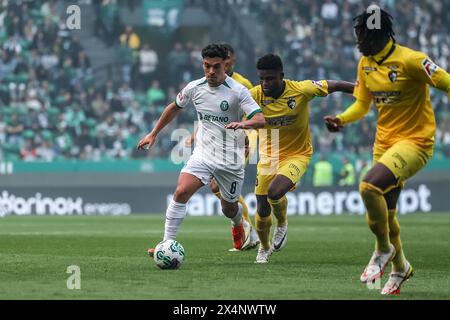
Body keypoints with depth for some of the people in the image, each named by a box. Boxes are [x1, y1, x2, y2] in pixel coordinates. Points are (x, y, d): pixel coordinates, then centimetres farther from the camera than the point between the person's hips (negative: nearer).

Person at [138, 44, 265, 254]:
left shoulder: (238, 91, -13)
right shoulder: (194, 88, -1)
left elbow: (260, 120, -20)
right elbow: (175, 108, 18)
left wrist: (243, 124, -42)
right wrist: (153, 134, 21)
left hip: (230, 160, -2)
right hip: (203, 155, 2)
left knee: (229, 208, 12)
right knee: (181, 192, -21)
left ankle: (239, 225, 51)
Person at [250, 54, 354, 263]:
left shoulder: (300, 90, -19)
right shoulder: (255, 95, -15)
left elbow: (335, 86, -9)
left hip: (297, 155, -3)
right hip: (268, 157, 3)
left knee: (274, 193, -28)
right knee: (262, 211, 5)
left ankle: (282, 224, 7)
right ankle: (264, 248, 36)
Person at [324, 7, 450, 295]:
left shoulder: (410, 60, -17)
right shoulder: (366, 64, 6)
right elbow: (362, 104, 16)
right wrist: (341, 120, -2)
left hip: (415, 141, -8)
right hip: (384, 142, 8)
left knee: (369, 186, -29)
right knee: (383, 215, 12)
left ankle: (384, 249, -5)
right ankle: (400, 267, 39)